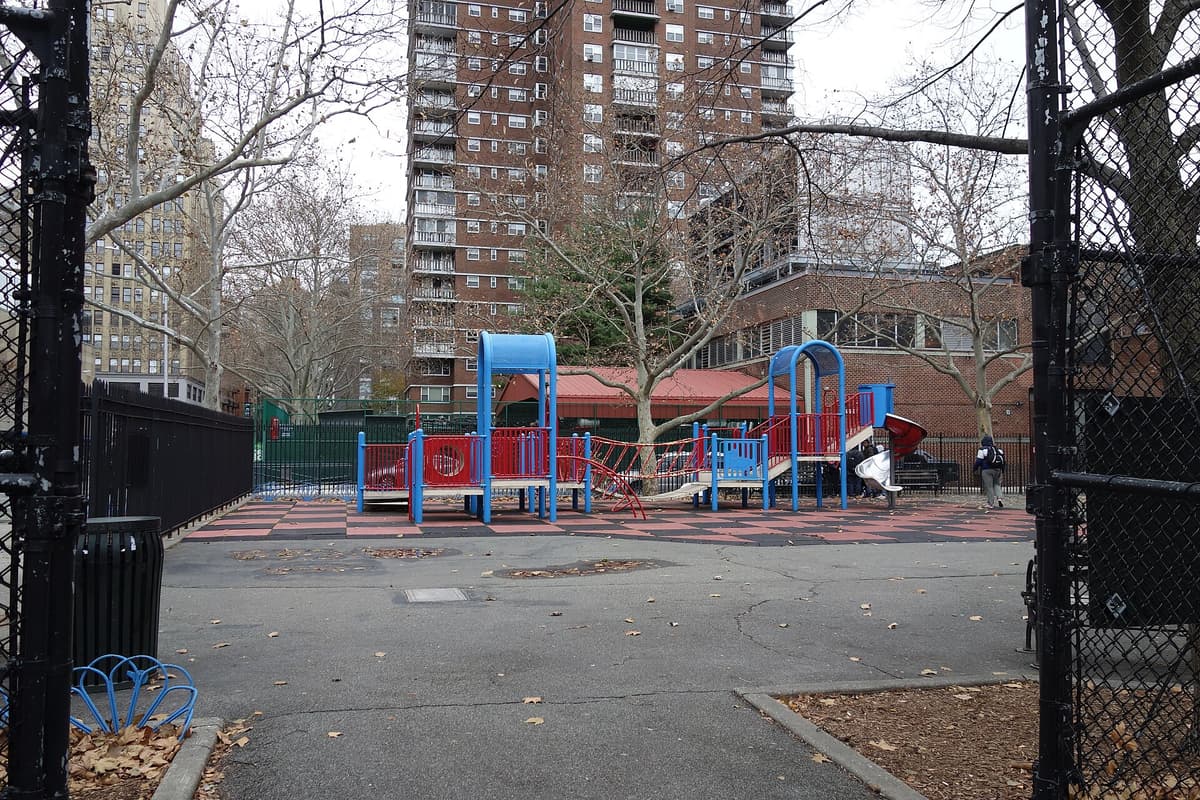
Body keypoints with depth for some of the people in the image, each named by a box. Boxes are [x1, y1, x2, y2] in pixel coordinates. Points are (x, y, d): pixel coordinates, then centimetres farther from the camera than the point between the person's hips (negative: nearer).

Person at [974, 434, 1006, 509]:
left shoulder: (982, 450, -5)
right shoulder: (998, 450, 12)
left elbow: (978, 461, -8)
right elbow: (1003, 461, 16)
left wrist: (975, 469, 6)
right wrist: (1002, 471, 24)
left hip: (987, 470, -5)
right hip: (997, 469, 5)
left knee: (989, 487, -2)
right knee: (996, 484, 19)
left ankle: (991, 503, -1)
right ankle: (999, 497, -1)